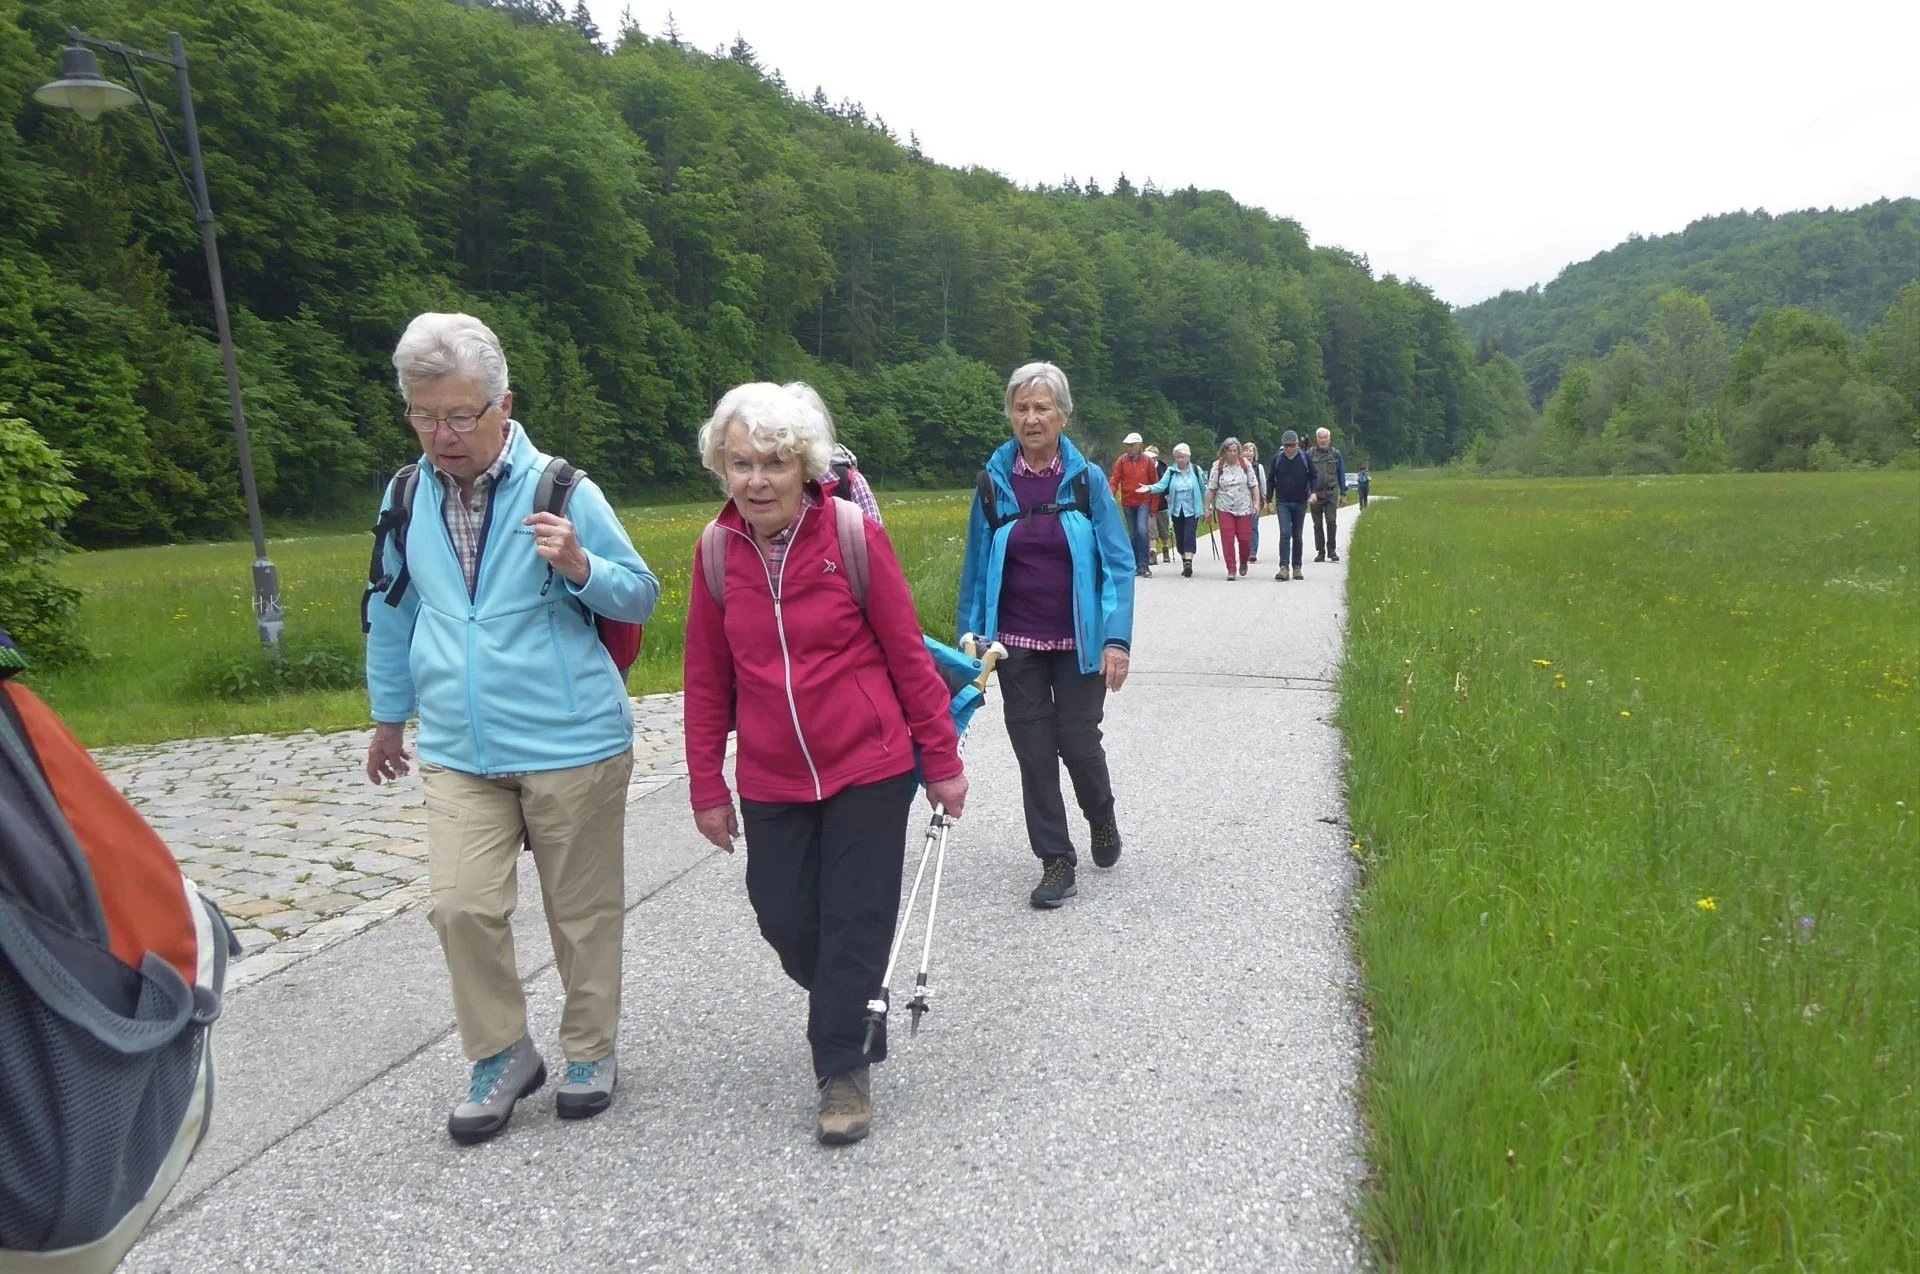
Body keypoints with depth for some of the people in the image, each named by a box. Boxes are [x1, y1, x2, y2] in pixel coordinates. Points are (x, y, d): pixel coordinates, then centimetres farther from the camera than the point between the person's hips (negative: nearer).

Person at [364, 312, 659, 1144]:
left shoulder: (560, 489, -7)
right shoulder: (407, 497, 6)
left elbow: (641, 598, -2)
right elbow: (393, 609, 20)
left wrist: (580, 567, -23)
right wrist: (387, 714, 27)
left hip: (571, 745, -3)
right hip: (457, 753, 3)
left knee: (583, 909, 8)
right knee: (462, 906, -3)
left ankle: (589, 1052, 29)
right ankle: (500, 1054, 20)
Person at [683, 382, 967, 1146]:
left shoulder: (854, 535, -12)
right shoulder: (716, 549, -2)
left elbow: (907, 654, -6)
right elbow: (706, 679, 4)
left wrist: (942, 760, -2)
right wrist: (707, 786, 6)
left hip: (869, 770, -3)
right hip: (770, 783, 3)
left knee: (855, 922, 4)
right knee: (786, 921, 10)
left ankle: (842, 1068, 25)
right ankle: (853, 1012, 42)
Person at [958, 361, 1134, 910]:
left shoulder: (1087, 479, -5)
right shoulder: (994, 481, -1)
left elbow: (1118, 564, -6)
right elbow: (976, 566, 5)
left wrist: (1117, 640, -14)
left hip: (1078, 642, -1)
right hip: (1016, 644, 2)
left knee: (1079, 743, 3)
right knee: (1034, 751, 5)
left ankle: (1102, 818, 36)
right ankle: (1057, 863, 18)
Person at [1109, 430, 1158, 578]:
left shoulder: (1147, 461, -1)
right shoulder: (1122, 460, 1)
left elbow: (1154, 483, 2)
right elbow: (1115, 480, 0)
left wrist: (1154, 505, 0)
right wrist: (1111, 497, -16)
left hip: (1144, 502, -2)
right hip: (1128, 503, 2)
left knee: (1142, 530, -17)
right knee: (1132, 534, 8)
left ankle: (1144, 565, -11)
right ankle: (1136, 565, 17)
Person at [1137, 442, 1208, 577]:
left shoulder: (1196, 470, 0)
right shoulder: (1171, 471, 1)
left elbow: (1203, 489, 7)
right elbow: (1162, 485, -11)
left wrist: (1206, 506, 9)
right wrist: (1149, 488, -29)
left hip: (1191, 510, -2)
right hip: (1177, 510, 2)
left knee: (1189, 536, -13)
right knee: (1179, 537, 7)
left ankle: (1188, 562, -19)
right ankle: (1185, 563, 19)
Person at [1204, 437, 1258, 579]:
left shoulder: (1245, 464, 1)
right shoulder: (1217, 466, -2)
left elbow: (1254, 486, 4)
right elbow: (1211, 489, 1)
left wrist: (1257, 503, -6)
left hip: (1244, 508, 1)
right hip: (1224, 509, -1)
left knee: (1245, 538, 1)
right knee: (1227, 539, -6)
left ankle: (1243, 562, 29)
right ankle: (1231, 570, 1)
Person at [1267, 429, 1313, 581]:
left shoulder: (1305, 458, -1)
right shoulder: (1277, 459, 0)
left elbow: (1313, 476, 6)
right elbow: (1270, 480, 7)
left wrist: (1313, 492, -11)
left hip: (1300, 503, 1)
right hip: (1282, 503, -1)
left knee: (1298, 536, 8)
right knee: (1285, 533, -12)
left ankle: (1297, 567, 17)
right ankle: (1283, 567, -16)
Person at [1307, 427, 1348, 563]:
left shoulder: (1336, 454, 6)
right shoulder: (1310, 454, 2)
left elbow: (1341, 474, 10)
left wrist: (1343, 493, 7)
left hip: (1331, 494, 0)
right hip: (1315, 494, 0)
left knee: (1331, 522, -9)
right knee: (1318, 524, 5)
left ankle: (1332, 550, 2)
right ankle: (1320, 552, 13)